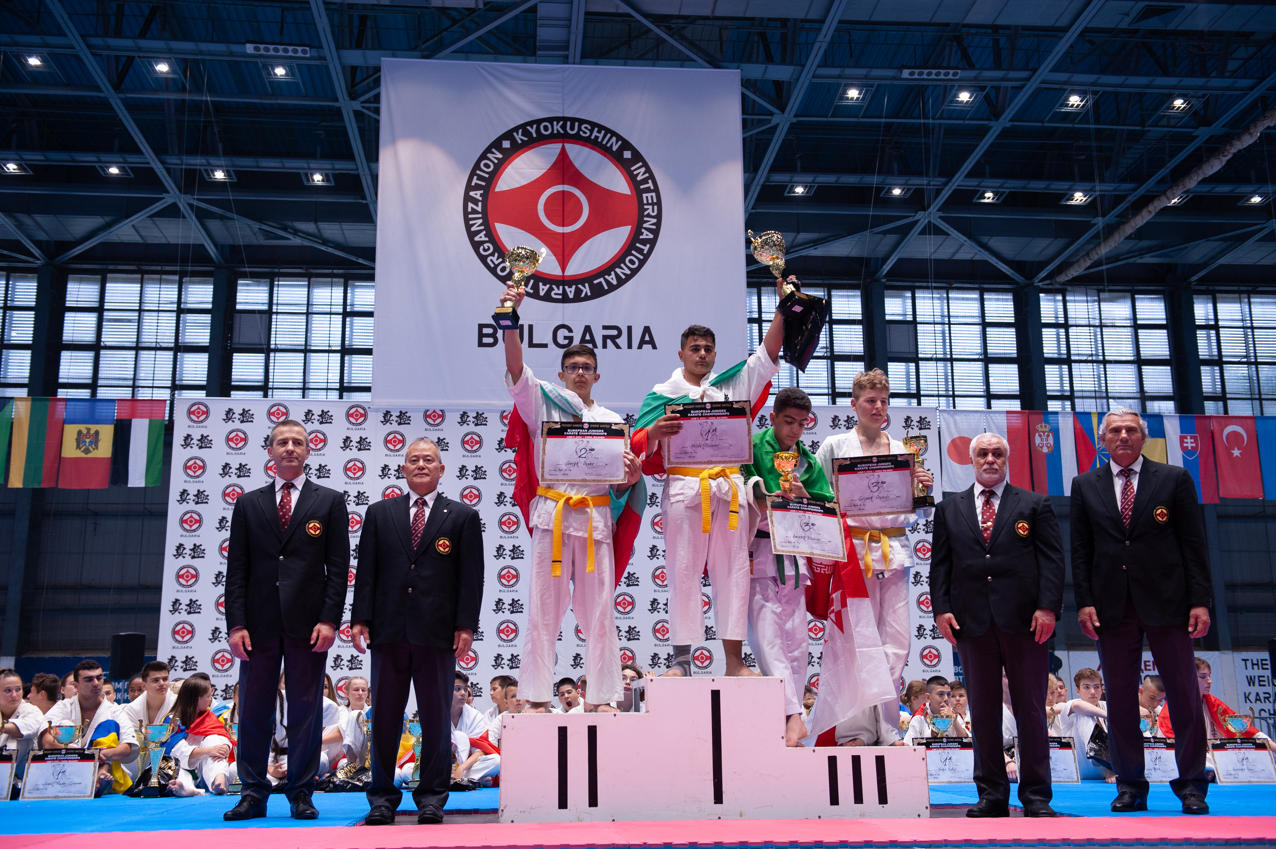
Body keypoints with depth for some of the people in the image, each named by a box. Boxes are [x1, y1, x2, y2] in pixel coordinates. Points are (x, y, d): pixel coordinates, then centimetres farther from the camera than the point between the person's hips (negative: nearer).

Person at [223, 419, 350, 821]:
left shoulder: (329, 501, 6)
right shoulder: (249, 504, 11)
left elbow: (338, 566, 1)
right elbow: (236, 569, 6)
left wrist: (329, 620, -8)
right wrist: (236, 624, -3)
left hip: (308, 623, -1)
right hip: (260, 622, 2)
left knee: (305, 712, 4)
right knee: (254, 711, 6)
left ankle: (301, 793, 14)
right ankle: (253, 793, 16)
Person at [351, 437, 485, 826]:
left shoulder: (463, 517, 6)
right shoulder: (380, 513, 12)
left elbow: (471, 576, 1)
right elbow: (366, 571, 8)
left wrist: (466, 626, -7)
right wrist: (361, 618, 0)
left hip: (437, 633, -2)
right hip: (389, 630, 2)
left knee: (436, 719, 4)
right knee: (384, 718, 7)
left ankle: (431, 797, 15)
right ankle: (382, 796, 18)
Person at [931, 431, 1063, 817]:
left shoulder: (1035, 505, 9)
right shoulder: (949, 508, 14)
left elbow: (1052, 559, 2)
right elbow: (940, 563, 10)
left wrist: (1048, 607, -10)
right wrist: (941, 608, -3)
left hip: (1024, 621, -1)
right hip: (972, 621, 2)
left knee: (1031, 710, 3)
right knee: (983, 712, 6)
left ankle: (1036, 795, 12)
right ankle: (991, 795, 14)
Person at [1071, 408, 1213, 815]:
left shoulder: (1174, 478, 4)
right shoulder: (1085, 485, 9)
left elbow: (1194, 544, 2)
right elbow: (1080, 550, 7)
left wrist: (1200, 601, -5)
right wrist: (1084, 602, -2)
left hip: (1167, 602, -1)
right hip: (1112, 607, 2)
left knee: (1184, 696, 3)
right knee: (1119, 700, 5)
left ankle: (1191, 785, 15)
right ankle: (1130, 786, 15)